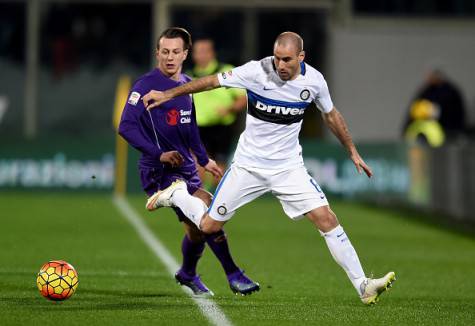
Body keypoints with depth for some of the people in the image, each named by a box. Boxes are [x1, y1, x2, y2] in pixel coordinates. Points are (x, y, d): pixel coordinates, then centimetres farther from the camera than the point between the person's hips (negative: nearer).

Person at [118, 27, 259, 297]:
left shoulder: (187, 84, 12)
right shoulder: (146, 85, -12)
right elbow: (126, 126, -19)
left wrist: (204, 159, 27)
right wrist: (159, 154, -26)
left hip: (186, 168, 8)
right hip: (160, 171, -8)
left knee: (197, 228, 12)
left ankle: (188, 275, 40)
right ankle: (234, 275, -13)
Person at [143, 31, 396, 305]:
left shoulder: (314, 80, -9)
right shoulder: (256, 71, -18)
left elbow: (331, 115, 10)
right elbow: (213, 81, -7)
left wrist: (353, 152, 14)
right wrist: (168, 94, -5)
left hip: (289, 168, 1)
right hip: (249, 166, -1)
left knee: (326, 219, -13)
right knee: (209, 226, 2)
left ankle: (363, 286, -9)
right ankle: (175, 195, 35)